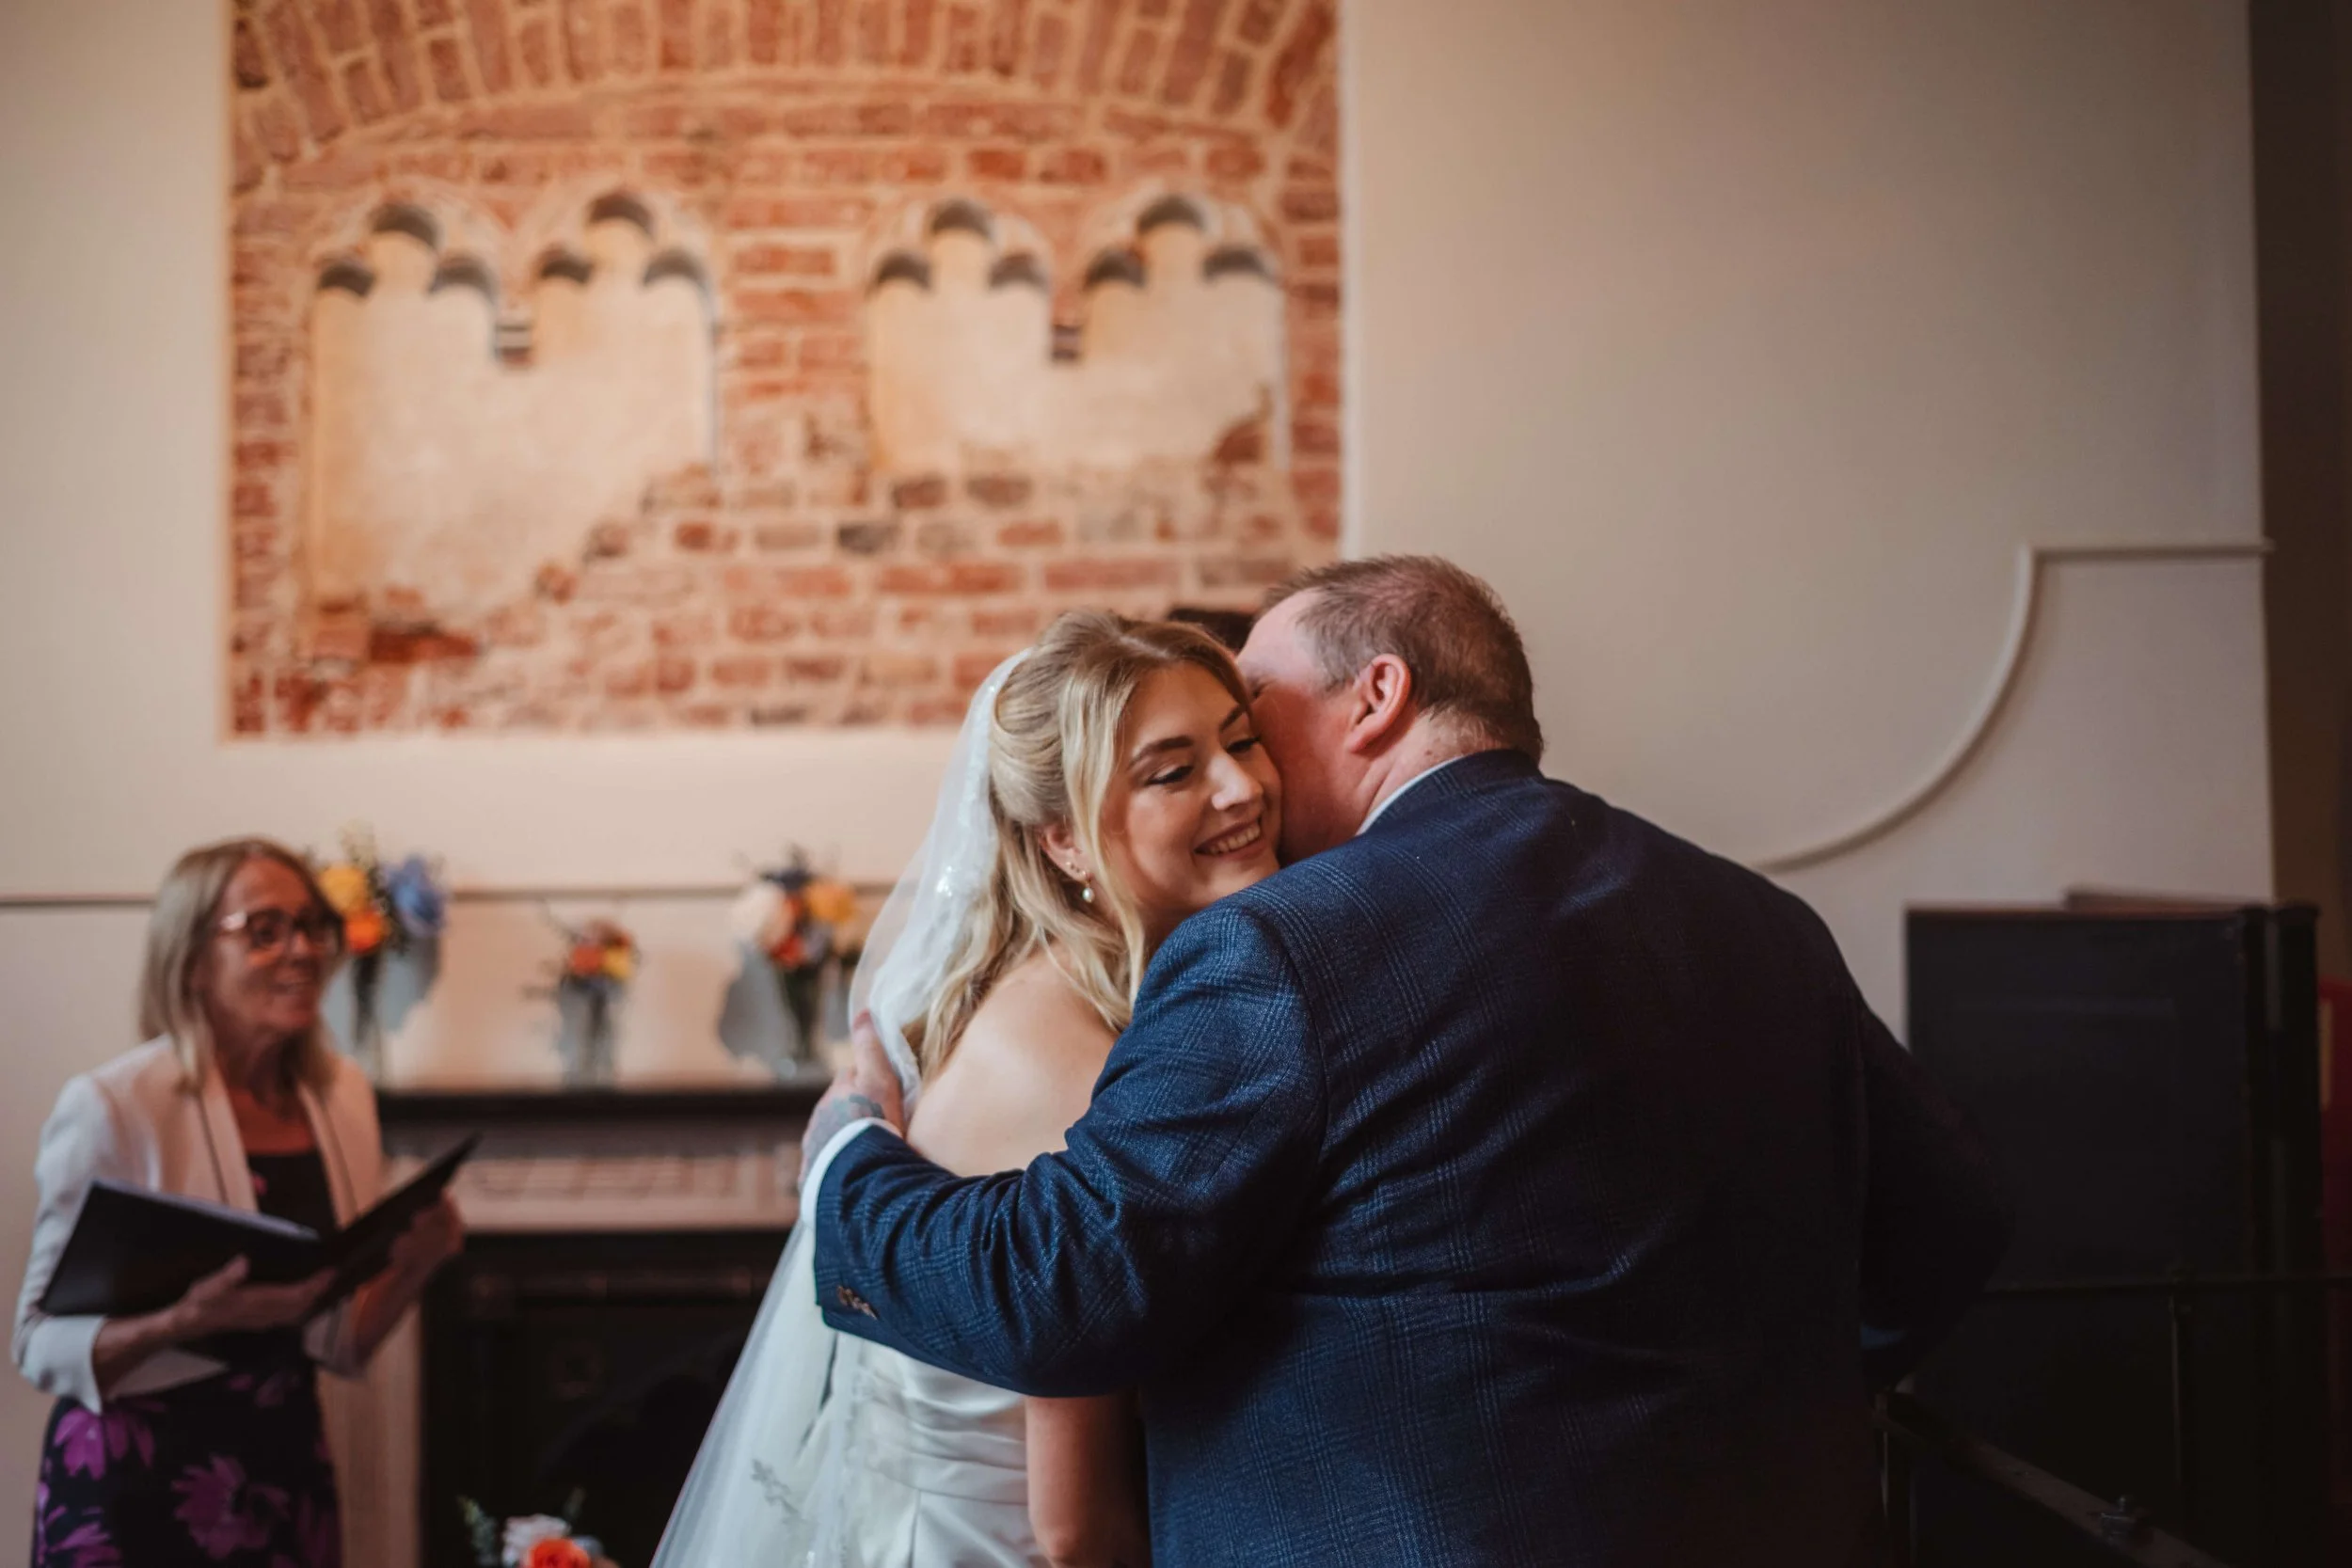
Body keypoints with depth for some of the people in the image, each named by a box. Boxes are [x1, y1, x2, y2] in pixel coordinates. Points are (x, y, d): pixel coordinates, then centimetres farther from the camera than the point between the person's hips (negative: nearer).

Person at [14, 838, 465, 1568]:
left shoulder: (344, 1094, 3)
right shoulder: (114, 1105, -14)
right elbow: (43, 1344, -12)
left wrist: (415, 1266, -8)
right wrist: (188, 1319, -27)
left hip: (288, 1469, 5)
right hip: (137, 1483, -5)